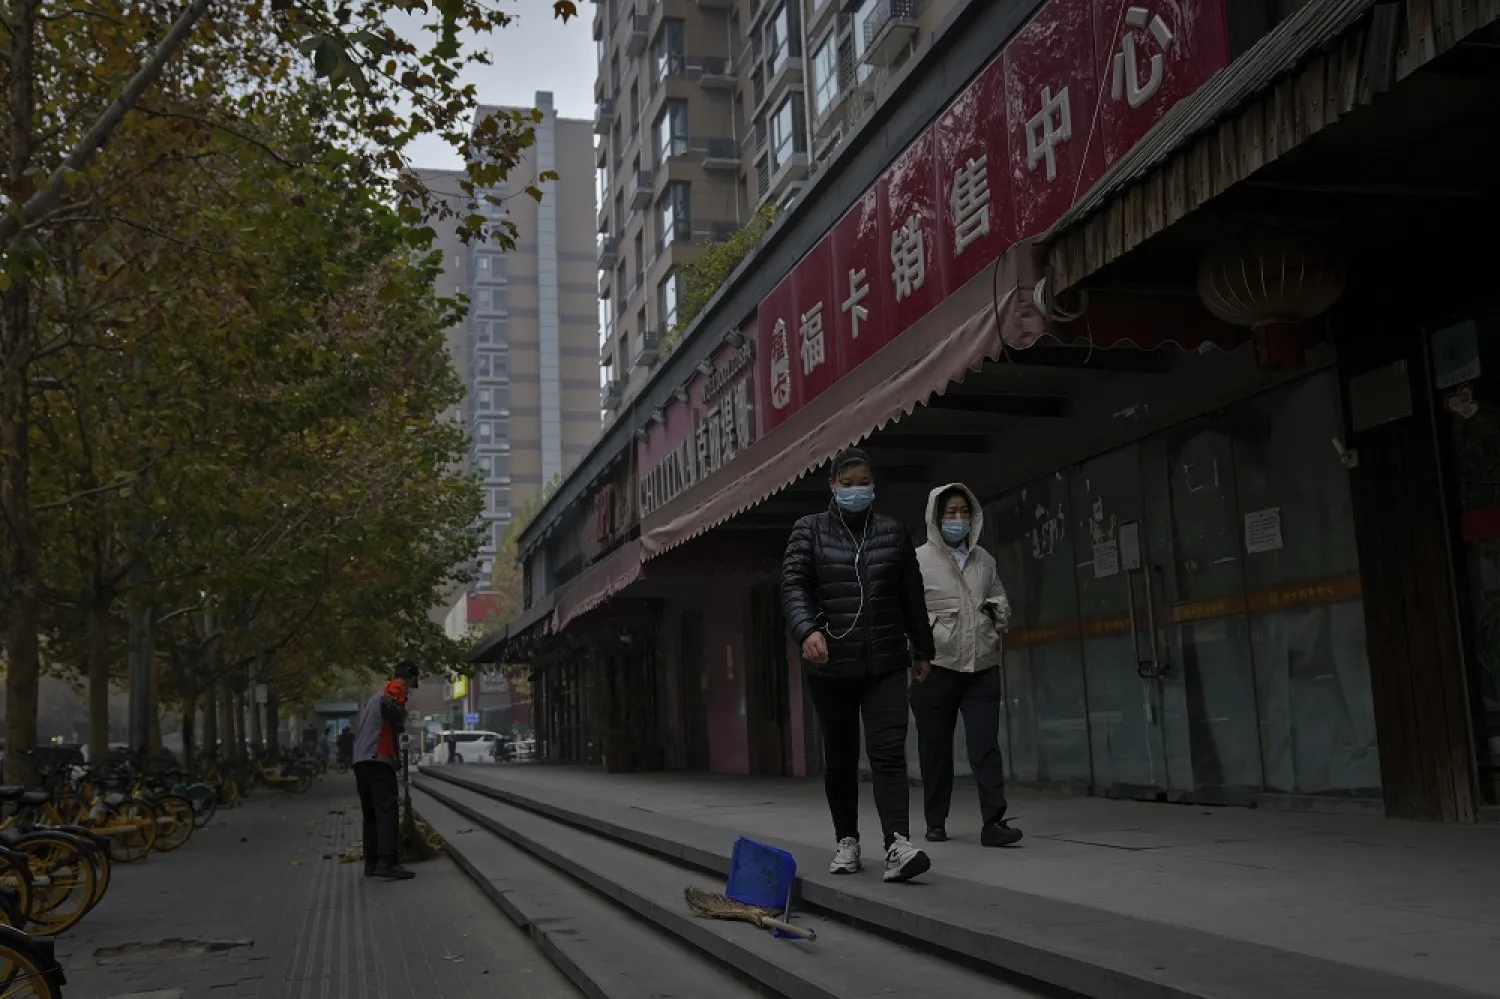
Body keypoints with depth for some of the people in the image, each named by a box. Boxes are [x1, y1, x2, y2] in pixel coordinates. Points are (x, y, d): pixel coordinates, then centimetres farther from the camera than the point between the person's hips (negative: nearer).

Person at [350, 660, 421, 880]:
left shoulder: (378, 693, 27)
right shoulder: (397, 687, 0)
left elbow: (359, 724, 28)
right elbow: (390, 705, -24)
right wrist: (400, 725, -7)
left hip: (360, 760, 9)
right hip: (378, 759, -9)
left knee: (371, 813, 12)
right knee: (387, 810, -14)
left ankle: (371, 862, 13)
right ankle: (386, 862, -24)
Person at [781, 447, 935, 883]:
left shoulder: (893, 532, 9)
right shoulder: (809, 530, 4)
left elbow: (912, 597, 13)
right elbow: (793, 585, -8)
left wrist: (923, 649, 15)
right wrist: (807, 629, -25)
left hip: (885, 662, 0)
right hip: (831, 664, 0)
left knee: (888, 751, -12)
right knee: (840, 757, 9)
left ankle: (897, 847, -20)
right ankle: (847, 841, 22)